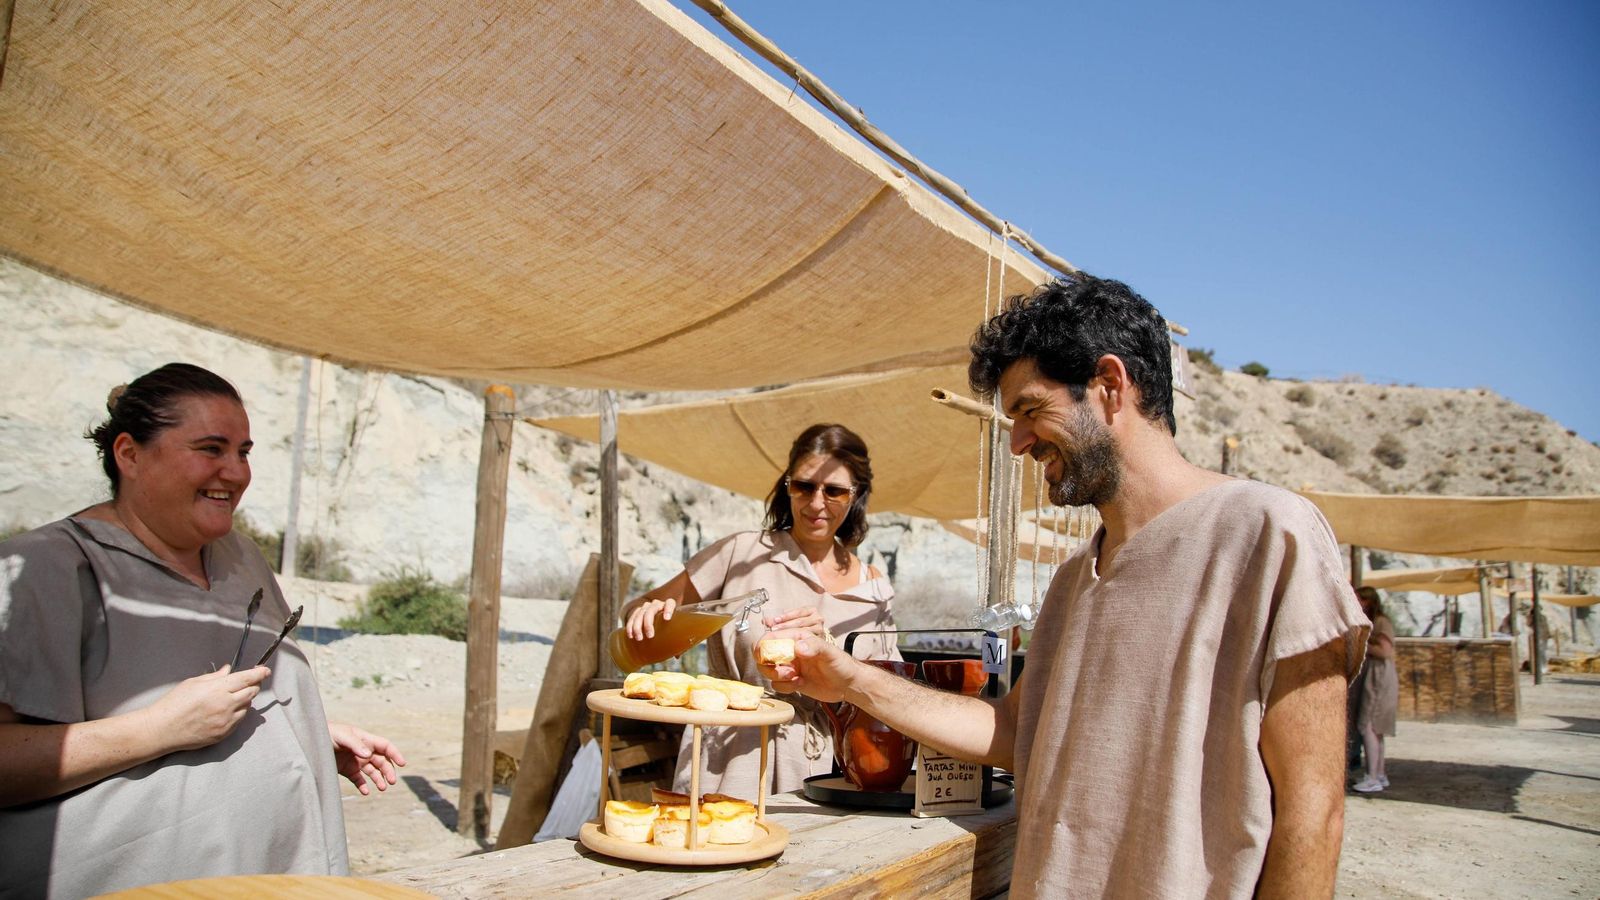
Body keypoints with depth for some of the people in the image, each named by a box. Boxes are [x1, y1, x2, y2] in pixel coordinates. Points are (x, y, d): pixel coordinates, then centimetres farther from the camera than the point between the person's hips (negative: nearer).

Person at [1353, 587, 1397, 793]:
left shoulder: (1381, 622, -11)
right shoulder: (1370, 623, 17)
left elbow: (1384, 651, -21)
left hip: (1379, 679, -9)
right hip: (1372, 680, 9)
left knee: (1367, 727, -12)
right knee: (1375, 729, 11)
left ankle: (1373, 778, -12)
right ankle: (1380, 774, 17)